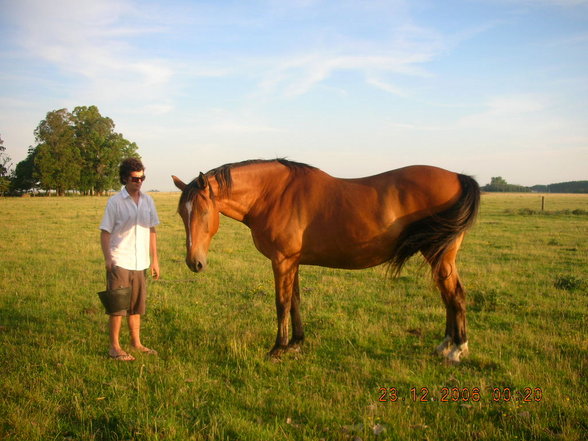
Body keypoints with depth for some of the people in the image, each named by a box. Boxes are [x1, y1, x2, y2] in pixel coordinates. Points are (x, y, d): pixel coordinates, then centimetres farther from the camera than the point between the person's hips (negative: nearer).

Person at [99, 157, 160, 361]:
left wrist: (154, 259, 11)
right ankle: (114, 347, 13)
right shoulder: (115, 202, -8)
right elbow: (105, 233, -8)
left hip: (140, 263, 5)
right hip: (119, 262, -5)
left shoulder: (147, 201, 7)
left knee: (136, 306, 15)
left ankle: (136, 343, 28)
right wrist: (108, 260, -17)